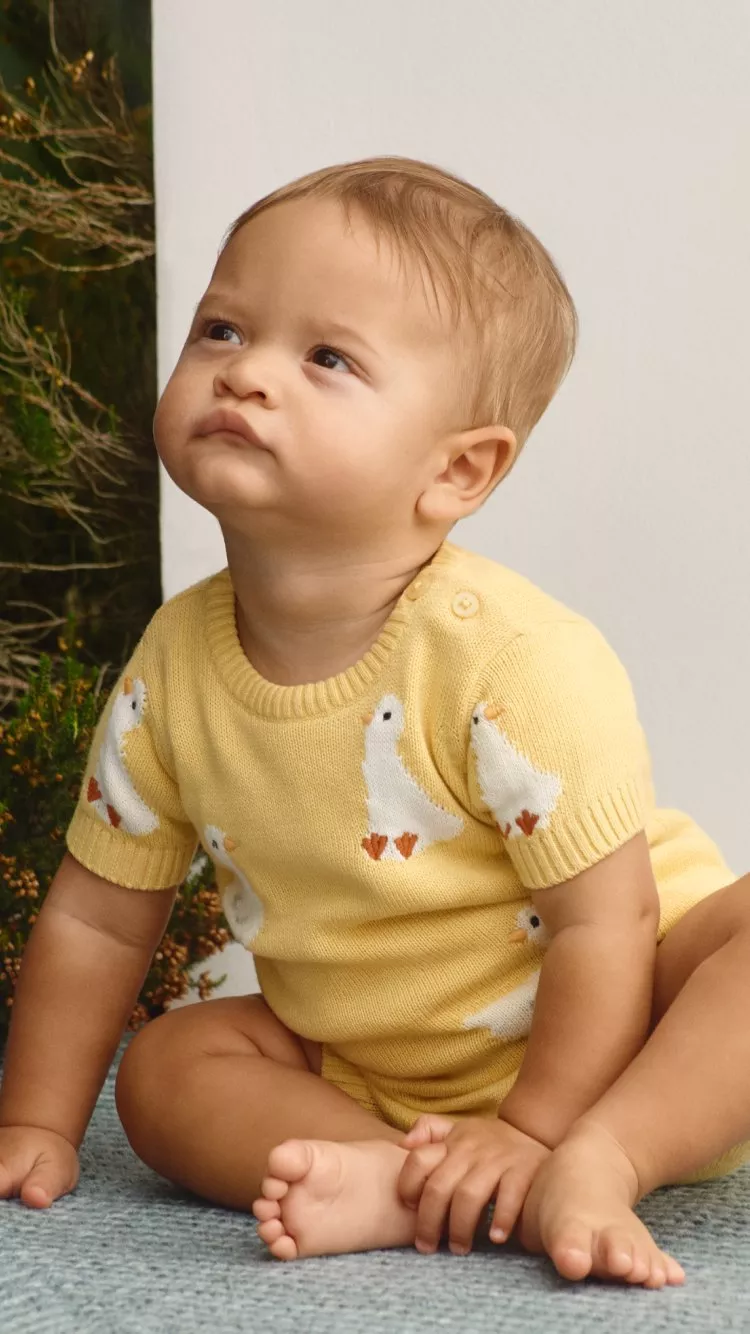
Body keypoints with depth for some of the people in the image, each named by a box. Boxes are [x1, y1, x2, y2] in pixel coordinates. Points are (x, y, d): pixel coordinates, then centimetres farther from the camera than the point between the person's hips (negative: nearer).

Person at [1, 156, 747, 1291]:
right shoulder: (175, 664, -9)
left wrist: (535, 1130, -22)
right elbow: (97, 916, 2)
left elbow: (604, 923, -23)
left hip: (590, 1036, -5)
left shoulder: (519, 660, -27)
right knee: (166, 1064, -12)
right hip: (370, 1066, 5)